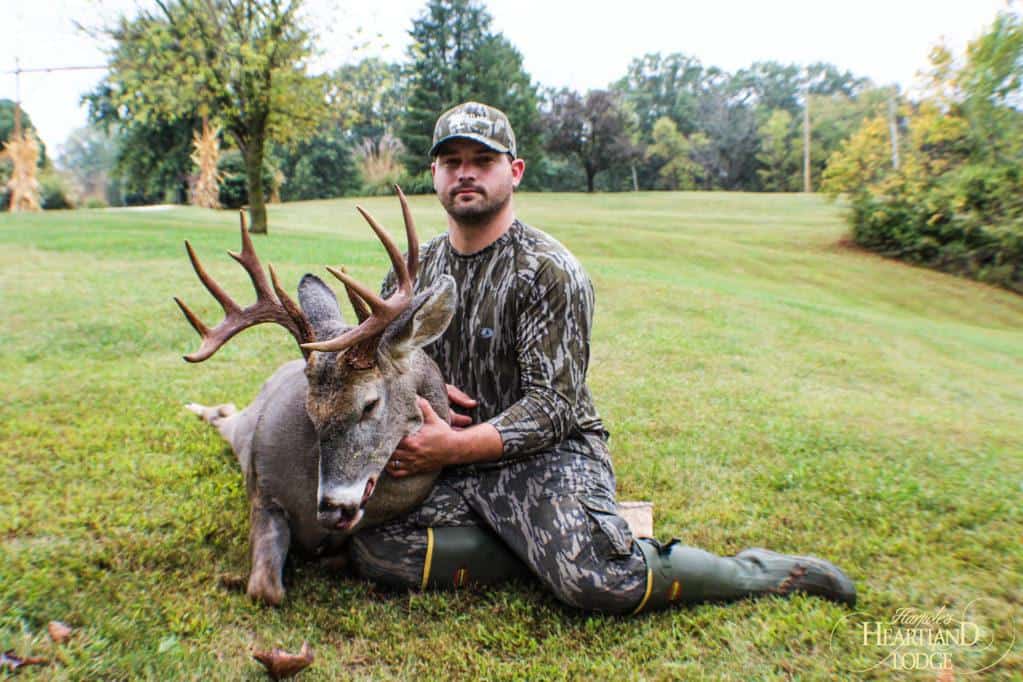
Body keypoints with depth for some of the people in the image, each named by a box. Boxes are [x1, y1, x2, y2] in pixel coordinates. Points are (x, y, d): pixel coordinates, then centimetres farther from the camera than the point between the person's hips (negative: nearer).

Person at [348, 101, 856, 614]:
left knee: (596, 580, -28)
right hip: (454, 471, 6)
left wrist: (454, 446, -25)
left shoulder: (548, 270, -9)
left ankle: (760, 572, -2)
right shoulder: (413, 271, 9)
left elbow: (553, 405, -14)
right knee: (374, 549, -17)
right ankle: (543, 547, -7)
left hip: (548, 456, -5)